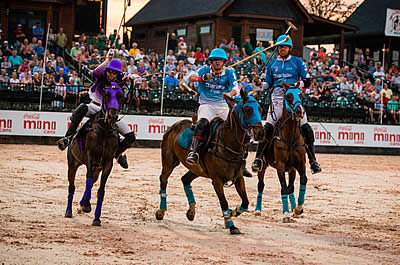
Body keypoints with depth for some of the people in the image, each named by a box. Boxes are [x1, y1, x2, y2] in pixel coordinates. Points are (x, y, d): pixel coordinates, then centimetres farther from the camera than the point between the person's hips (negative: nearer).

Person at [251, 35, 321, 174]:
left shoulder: (297, 62, 10)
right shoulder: (272, 64, 18)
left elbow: (307, 82, 5)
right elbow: (268, 83, 21)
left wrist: (294, 85, -13)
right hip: (278, 97, 1)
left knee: (306, 129, -10)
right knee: (268, 128, -14)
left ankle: (313, 161, 0)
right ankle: (258, 158, -10)